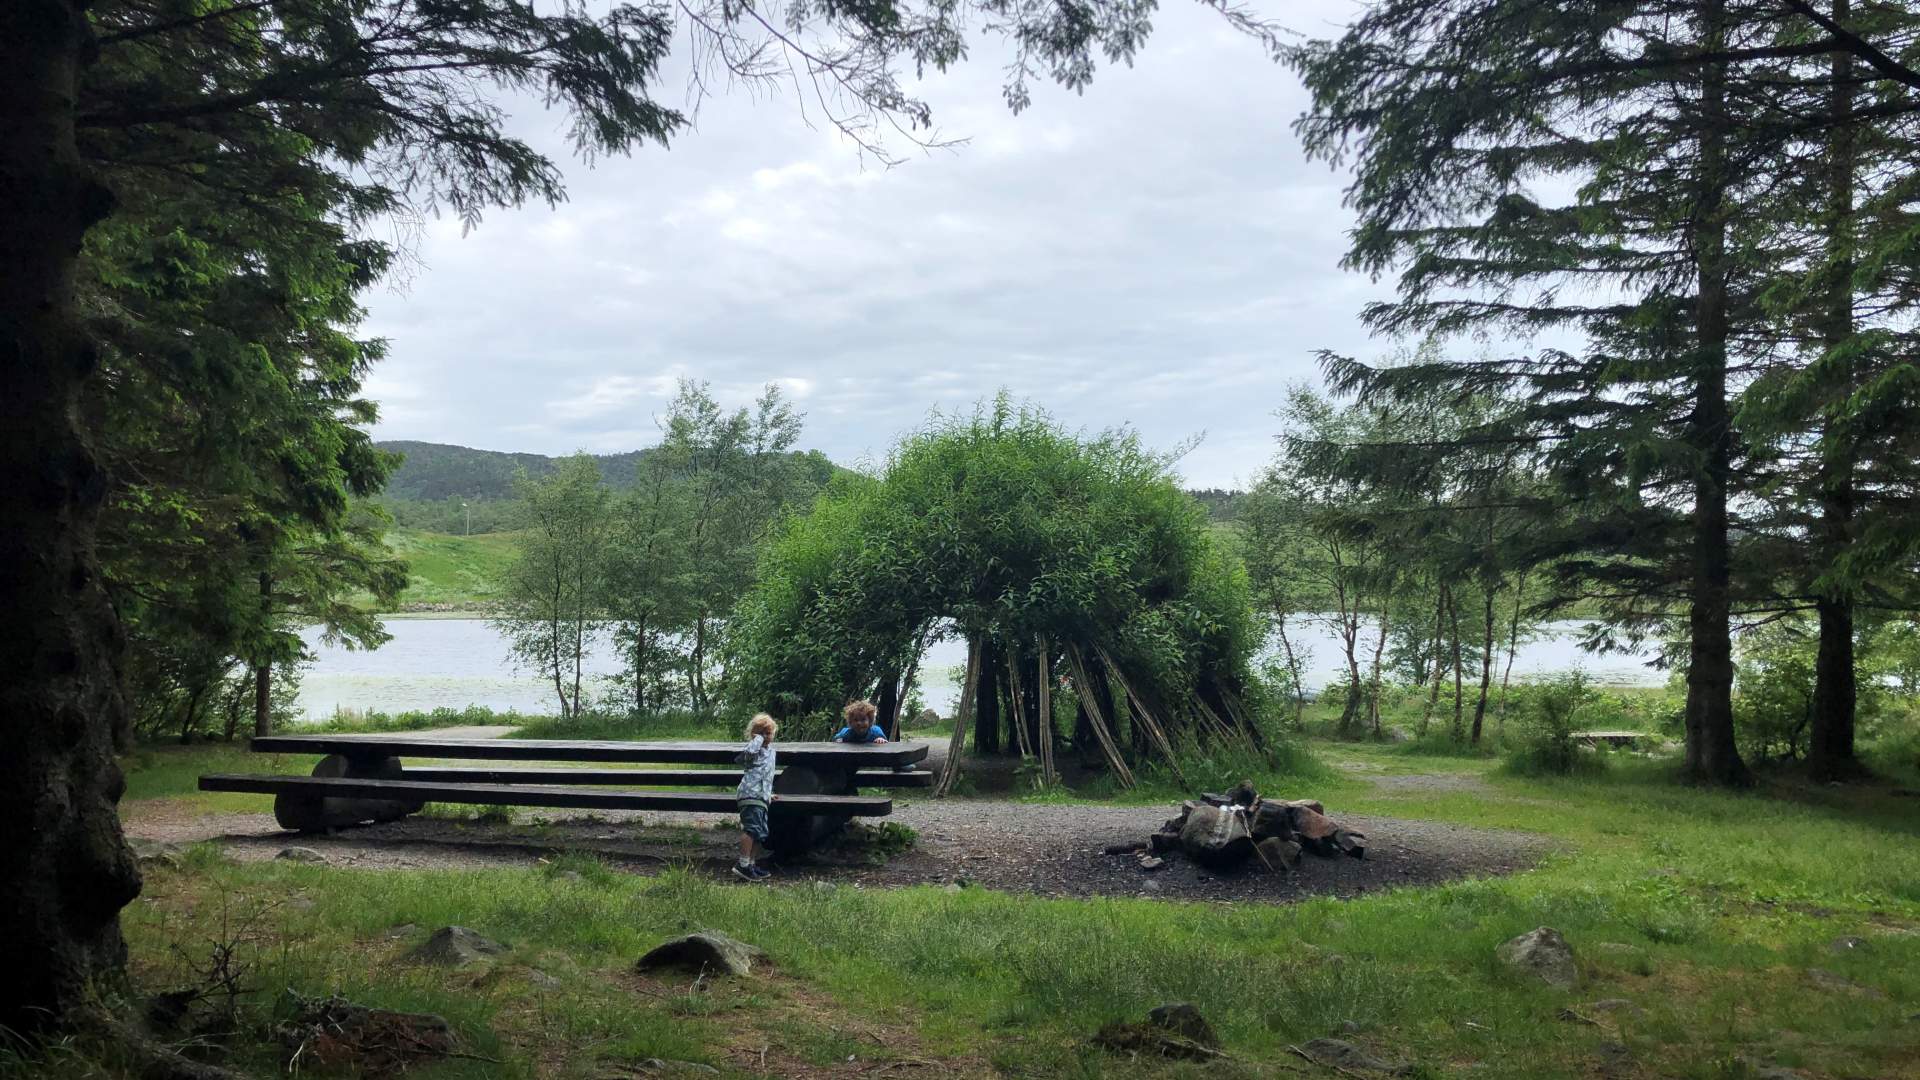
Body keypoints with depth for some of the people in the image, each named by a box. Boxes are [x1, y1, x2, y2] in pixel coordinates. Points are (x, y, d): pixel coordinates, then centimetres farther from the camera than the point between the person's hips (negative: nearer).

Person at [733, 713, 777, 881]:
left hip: (762, 797, 9)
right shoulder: (754, 749, -2)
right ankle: (743, 865, -23)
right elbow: (747, 753, -29)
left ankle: (752, 864, 16)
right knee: (752, 828, -21)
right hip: (750, 793, -9)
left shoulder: (771, 750, 25)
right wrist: (757, 739, -13)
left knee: (762, 834, 9)